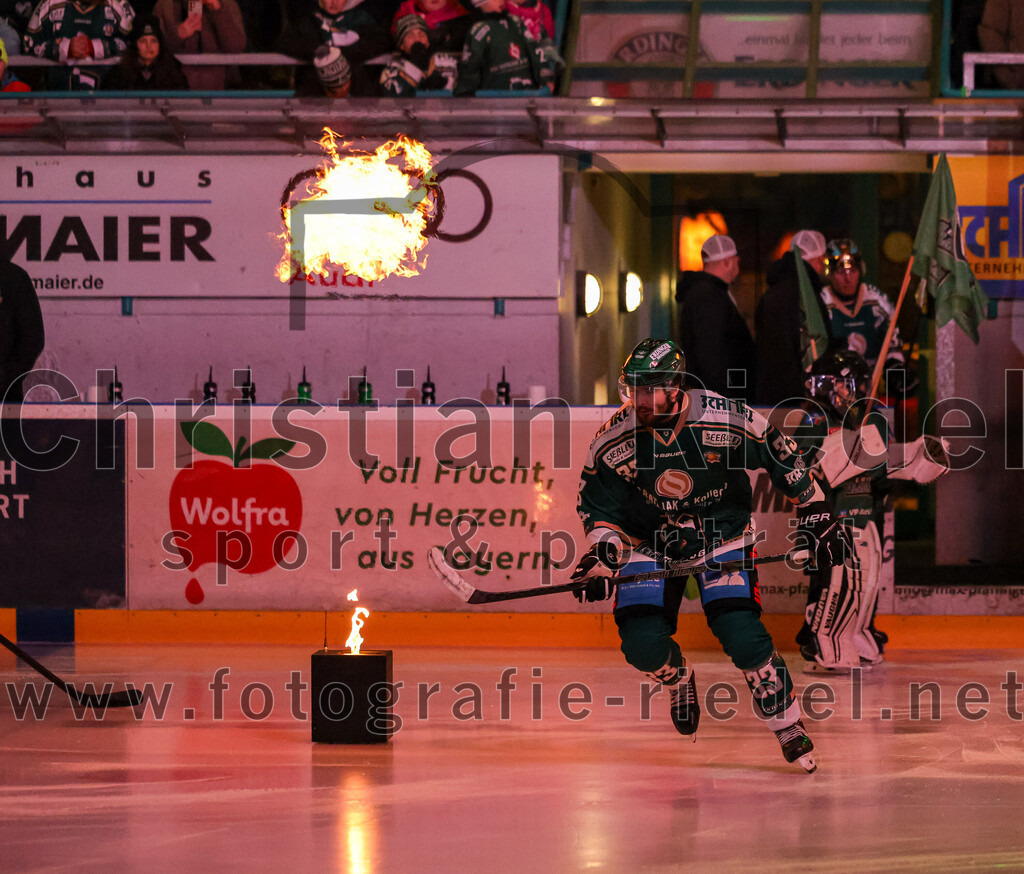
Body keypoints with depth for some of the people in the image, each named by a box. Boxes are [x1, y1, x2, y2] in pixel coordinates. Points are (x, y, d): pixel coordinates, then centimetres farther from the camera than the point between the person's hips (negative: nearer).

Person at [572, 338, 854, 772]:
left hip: (723, 534, -2)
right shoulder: (612, 442, -18)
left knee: (742, 635, -18)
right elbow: (600, 510, -5)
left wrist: (816, 514, -3)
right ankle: (678, 680, 24)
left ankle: (790, 729, 0)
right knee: (641, 644, -14)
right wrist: (601, 556, -21)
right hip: (650, 539, 2)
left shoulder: (729, 419, -24)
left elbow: (782, 456, -8)